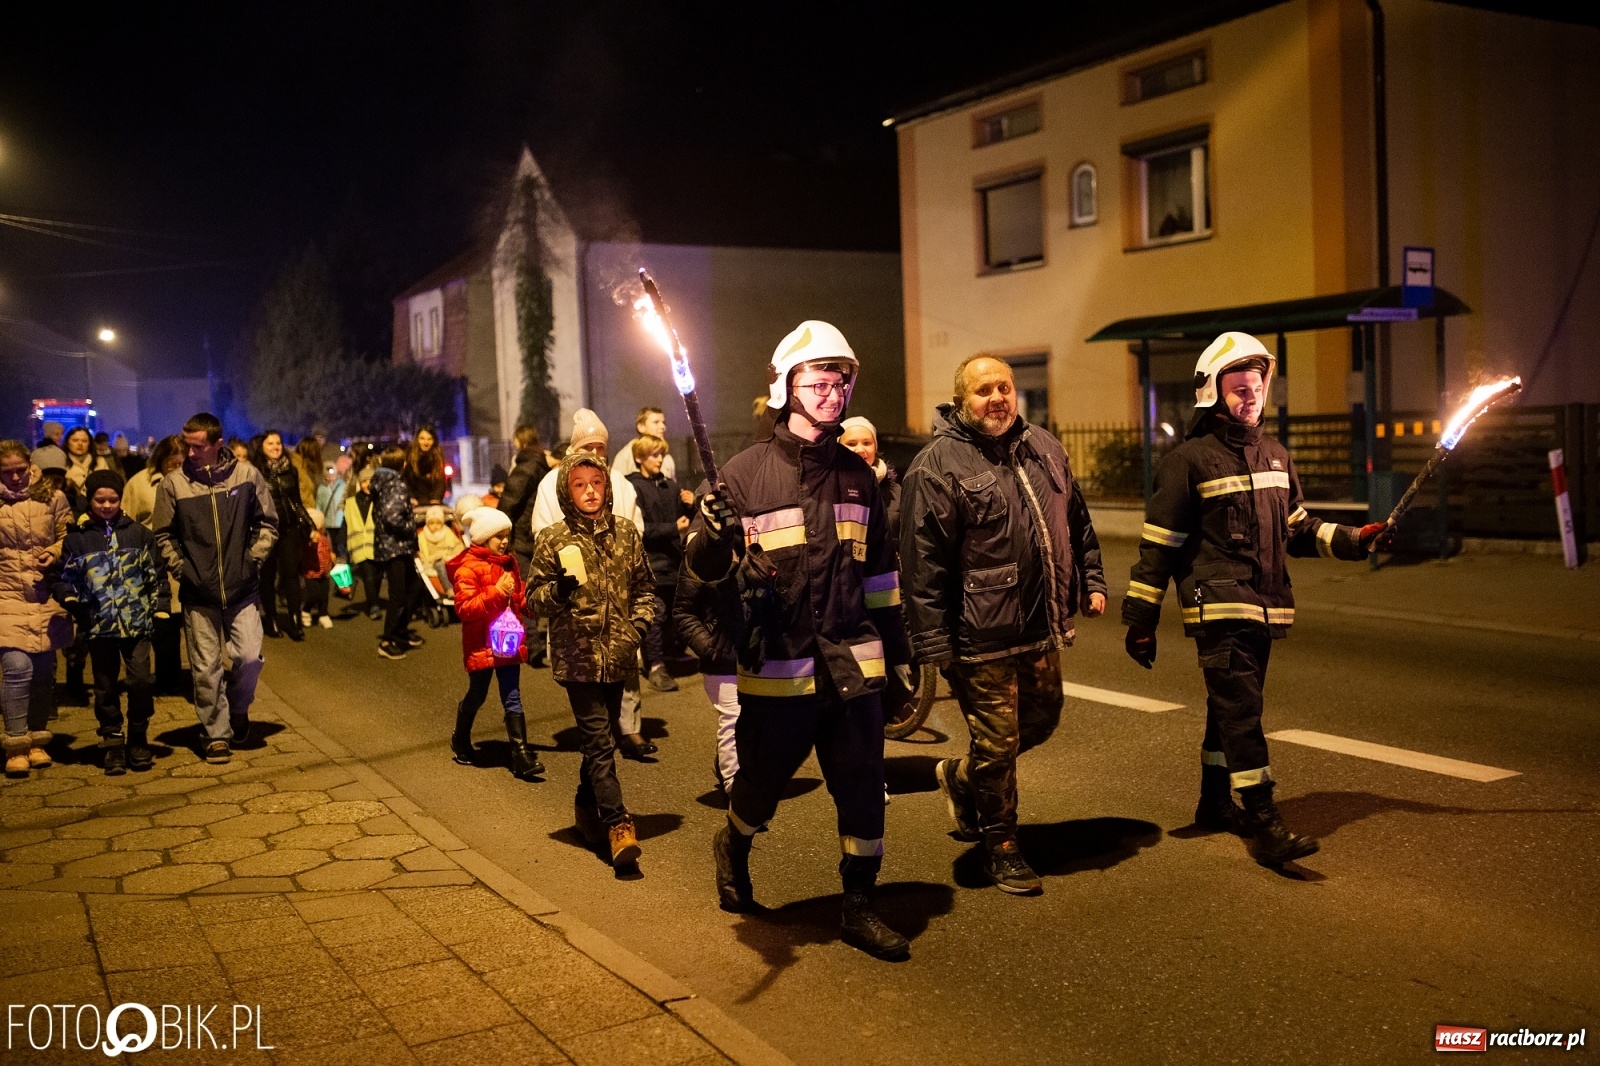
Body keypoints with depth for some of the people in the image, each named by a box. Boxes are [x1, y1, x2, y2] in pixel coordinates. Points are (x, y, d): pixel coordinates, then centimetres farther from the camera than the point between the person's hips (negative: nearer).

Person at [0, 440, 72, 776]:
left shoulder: (52, 497, 2)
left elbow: (68, 537, 9)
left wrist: (53, 553, -10)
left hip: (46, 596, 2)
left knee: (43, 670, 8)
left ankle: (38, 739, 22)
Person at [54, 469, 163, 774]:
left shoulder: (139, 534, 5)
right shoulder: (77, 538, 4)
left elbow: (156, 575, 8)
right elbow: (66, 579, 9)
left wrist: (160, 610, 4)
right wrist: (70, 601, -9)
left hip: (137, 622, -1)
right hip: (99, 625, 1)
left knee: (141, 681, -6)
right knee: (106, 686, 8)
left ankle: (138, 739, 12)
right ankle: (112, 743, 19)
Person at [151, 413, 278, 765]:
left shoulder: (247, 475, -3)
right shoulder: (172, 484, -3)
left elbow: (268, 523, 6)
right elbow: (162, 535, 7)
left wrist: (254, 558, -2)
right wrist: (179, 567, -2)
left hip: (242, 588, 0)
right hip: (198, 592, 0)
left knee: (249, 656, -5)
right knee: (206, 668, 4)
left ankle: (238, 709, 26)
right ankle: (217, 734, 18)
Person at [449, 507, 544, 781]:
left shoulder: (508, 563, 10)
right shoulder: (468, 568, -13)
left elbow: (519, 599, 20)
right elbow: (464, 608, -21)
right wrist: (495, 592, -29)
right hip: (482, 644, -5)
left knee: (513, 699, 2)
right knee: (476, 696, 11)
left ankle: (521, 755, -1)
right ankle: (461, 742, 36)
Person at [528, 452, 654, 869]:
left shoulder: (626, 532, 5)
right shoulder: (552, 539, -4)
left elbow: (644, 587, 15)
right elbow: (534, 596, -1)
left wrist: (639, 625, 1)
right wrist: (558, 591, -21)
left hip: (617, 655, 4)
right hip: (577, 656, -4)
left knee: (600, 737, 16)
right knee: (599, 741, -8)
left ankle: (587, 804, 36)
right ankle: (618, 824, -8)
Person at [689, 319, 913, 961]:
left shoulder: (856, 475, 8)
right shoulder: (747, 473, -7)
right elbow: (703, 570, -7)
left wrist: (898, 653, 16)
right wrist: (713, 537, -30)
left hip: (852, 661, 4)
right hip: (777, 663, -3)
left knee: (862, 785, 5)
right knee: (765, 776, 12)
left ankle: (859, 907, 20)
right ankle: (733, 848, 44)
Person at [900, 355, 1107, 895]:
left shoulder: (1044, 447, 9)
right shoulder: (938, 465, -13)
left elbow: (1077, 521, 21)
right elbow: (923, 562, -15)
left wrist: (1091, 581, 13)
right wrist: (934, 643, -17)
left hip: (1043, 631, 7)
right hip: (983, 638, -7)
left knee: (1041, 721, 21)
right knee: (997, 744, 3)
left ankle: (961, 775, 44)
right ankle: (1001, 848, 24)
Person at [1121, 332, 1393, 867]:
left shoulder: (1275, 455, 14)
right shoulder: (1188, 459, -8)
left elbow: (1298, 529, 22)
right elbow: (1158, 545, -8)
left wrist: (1355, 540, 6)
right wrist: (1141, 618, -9)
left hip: (1265, 608, 7)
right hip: (1218, 607, -7)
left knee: (1231, 707, 17)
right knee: (1241, 711, -12)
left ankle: (1215, 803, 31)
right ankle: (1264, 827, -12)